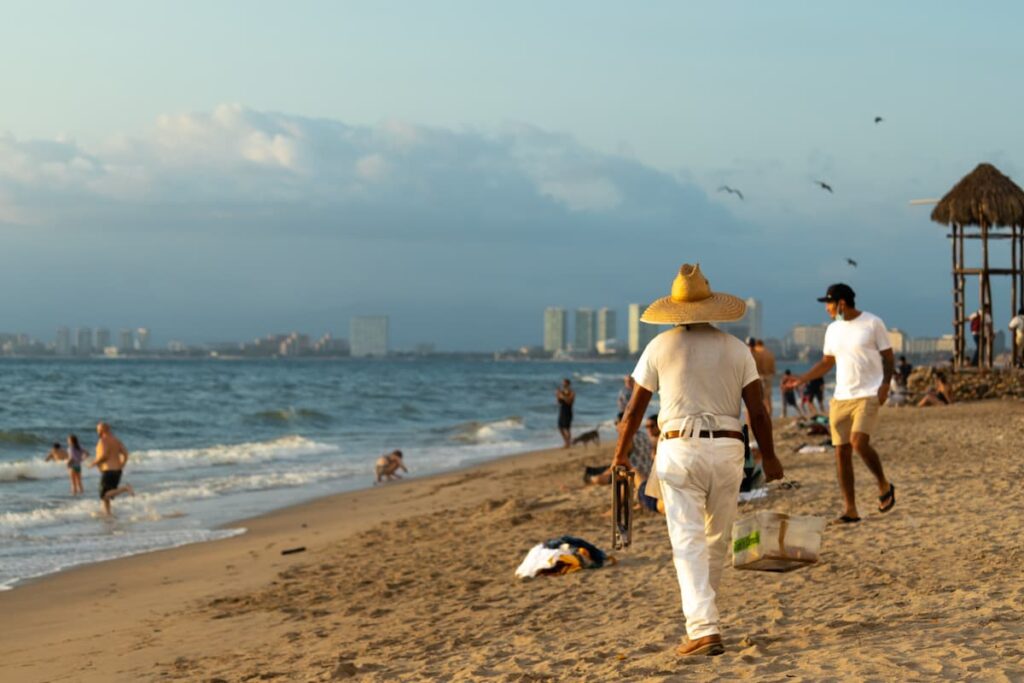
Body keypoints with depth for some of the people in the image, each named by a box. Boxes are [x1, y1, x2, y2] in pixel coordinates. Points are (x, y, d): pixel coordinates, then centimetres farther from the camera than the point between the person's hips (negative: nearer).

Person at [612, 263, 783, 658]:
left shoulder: (660, 347, 3)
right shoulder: (736, 348, 6)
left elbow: (635, 408, 5)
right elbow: (758, 411, 3)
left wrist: (621, 453, 17)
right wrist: (769, 458, 13)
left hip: (679, 450, -2)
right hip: (727, 450, 2)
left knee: (689, 542, -5)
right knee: (717, 539, 17)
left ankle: (704, 629, -17)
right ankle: (702, 614, 31)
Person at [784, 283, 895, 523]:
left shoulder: (872, 323, -4)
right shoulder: (833, 330, 13)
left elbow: (888, 356, -1)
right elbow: (826, 363, 19)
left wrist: (885, 384, -15)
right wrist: (801, 379, 8)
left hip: (867, 395, -6)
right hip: (840, 397, 6)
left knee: (859, 442, -23)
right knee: (841, 451, 0)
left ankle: (884, 486, 2)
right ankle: (850, 509, 5)